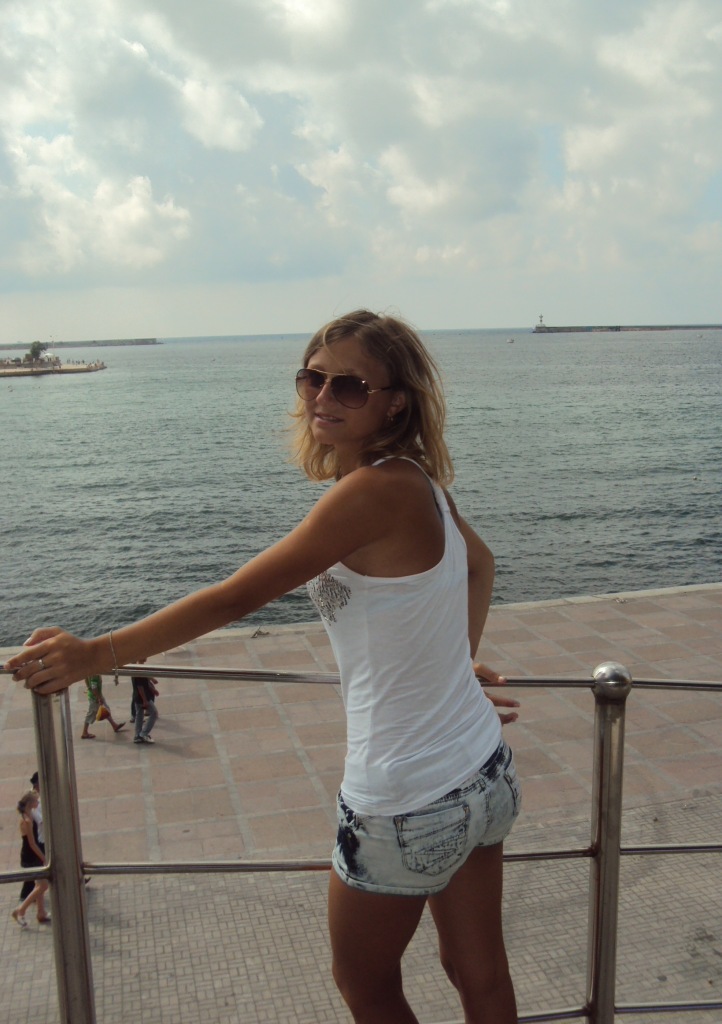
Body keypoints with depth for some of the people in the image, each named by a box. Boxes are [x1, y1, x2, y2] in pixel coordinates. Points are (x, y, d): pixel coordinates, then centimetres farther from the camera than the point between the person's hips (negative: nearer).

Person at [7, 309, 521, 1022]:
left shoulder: (374, 491, -25)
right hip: (483, 774, 8)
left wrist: (96, 654, -15)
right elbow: (479, 562, 21)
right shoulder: (418, 480, 2)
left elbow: (237, 597, -22)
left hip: (408, 802, -8)